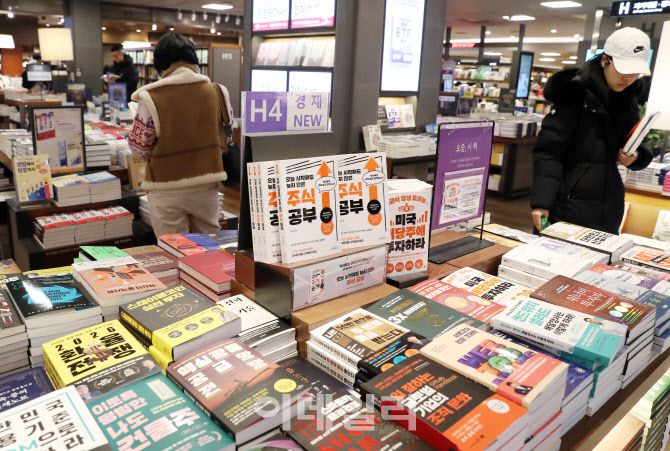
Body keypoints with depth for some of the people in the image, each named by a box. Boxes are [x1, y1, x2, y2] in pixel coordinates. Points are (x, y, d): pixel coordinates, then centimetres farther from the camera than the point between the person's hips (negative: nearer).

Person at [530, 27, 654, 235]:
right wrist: (541, 202, -26)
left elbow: (632, 146, 20)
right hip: (566, 204, -6)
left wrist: (635, 157, -5)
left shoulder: (628, 101, 10)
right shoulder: (574, 93, -10)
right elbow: (548, 152, -16)